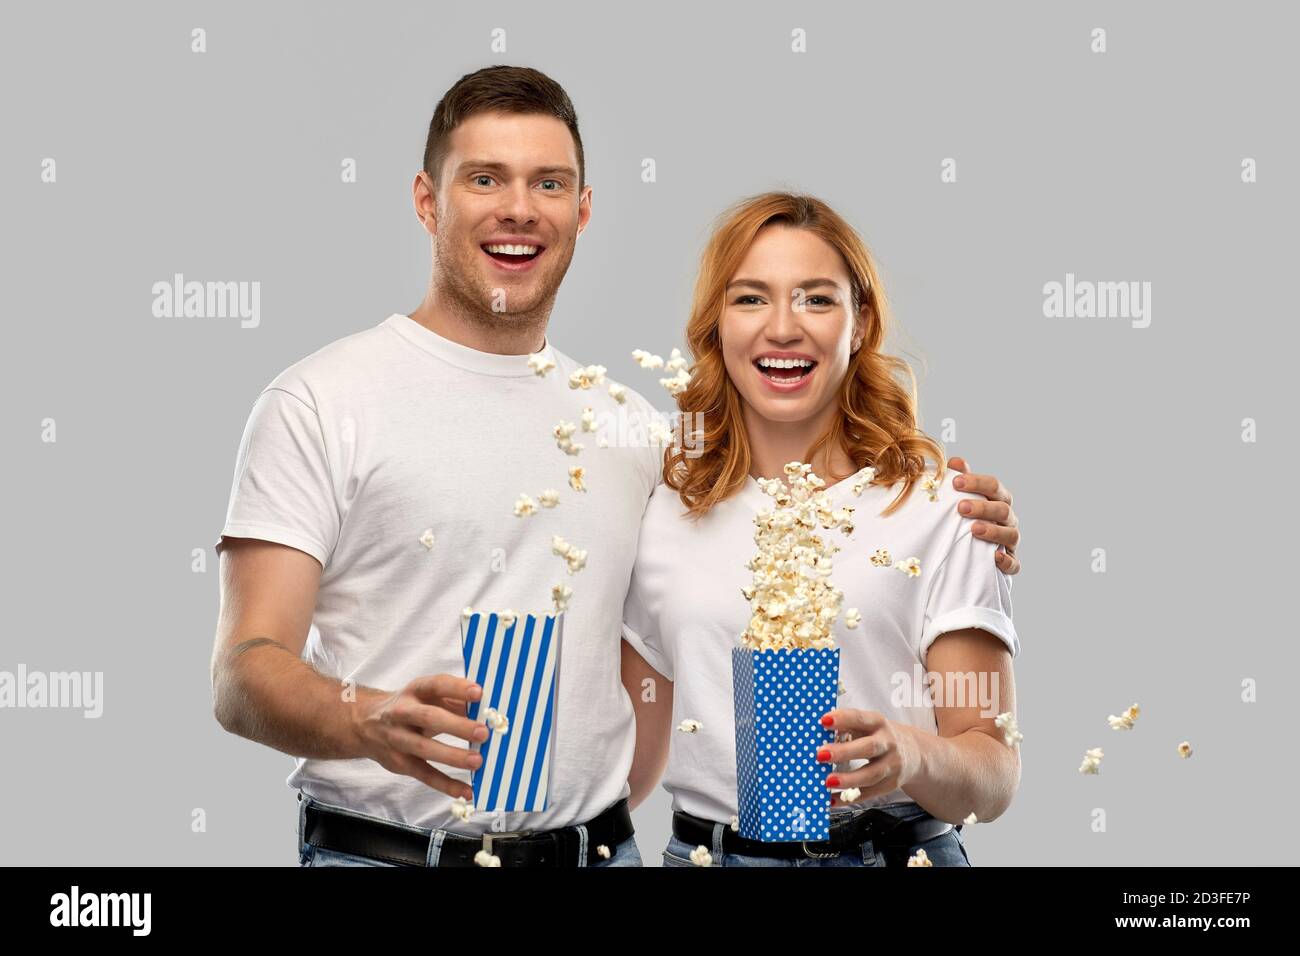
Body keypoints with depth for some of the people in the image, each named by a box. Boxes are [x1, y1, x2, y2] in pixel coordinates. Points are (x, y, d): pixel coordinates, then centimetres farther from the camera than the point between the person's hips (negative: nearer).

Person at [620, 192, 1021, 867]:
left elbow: (995, 777, -10)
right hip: (703, 849, 3)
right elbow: (632, 761, 12)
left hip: (891, 849, -3)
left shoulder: (941, 507, -6)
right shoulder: (665, 511, 4)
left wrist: (912, 756, -27)